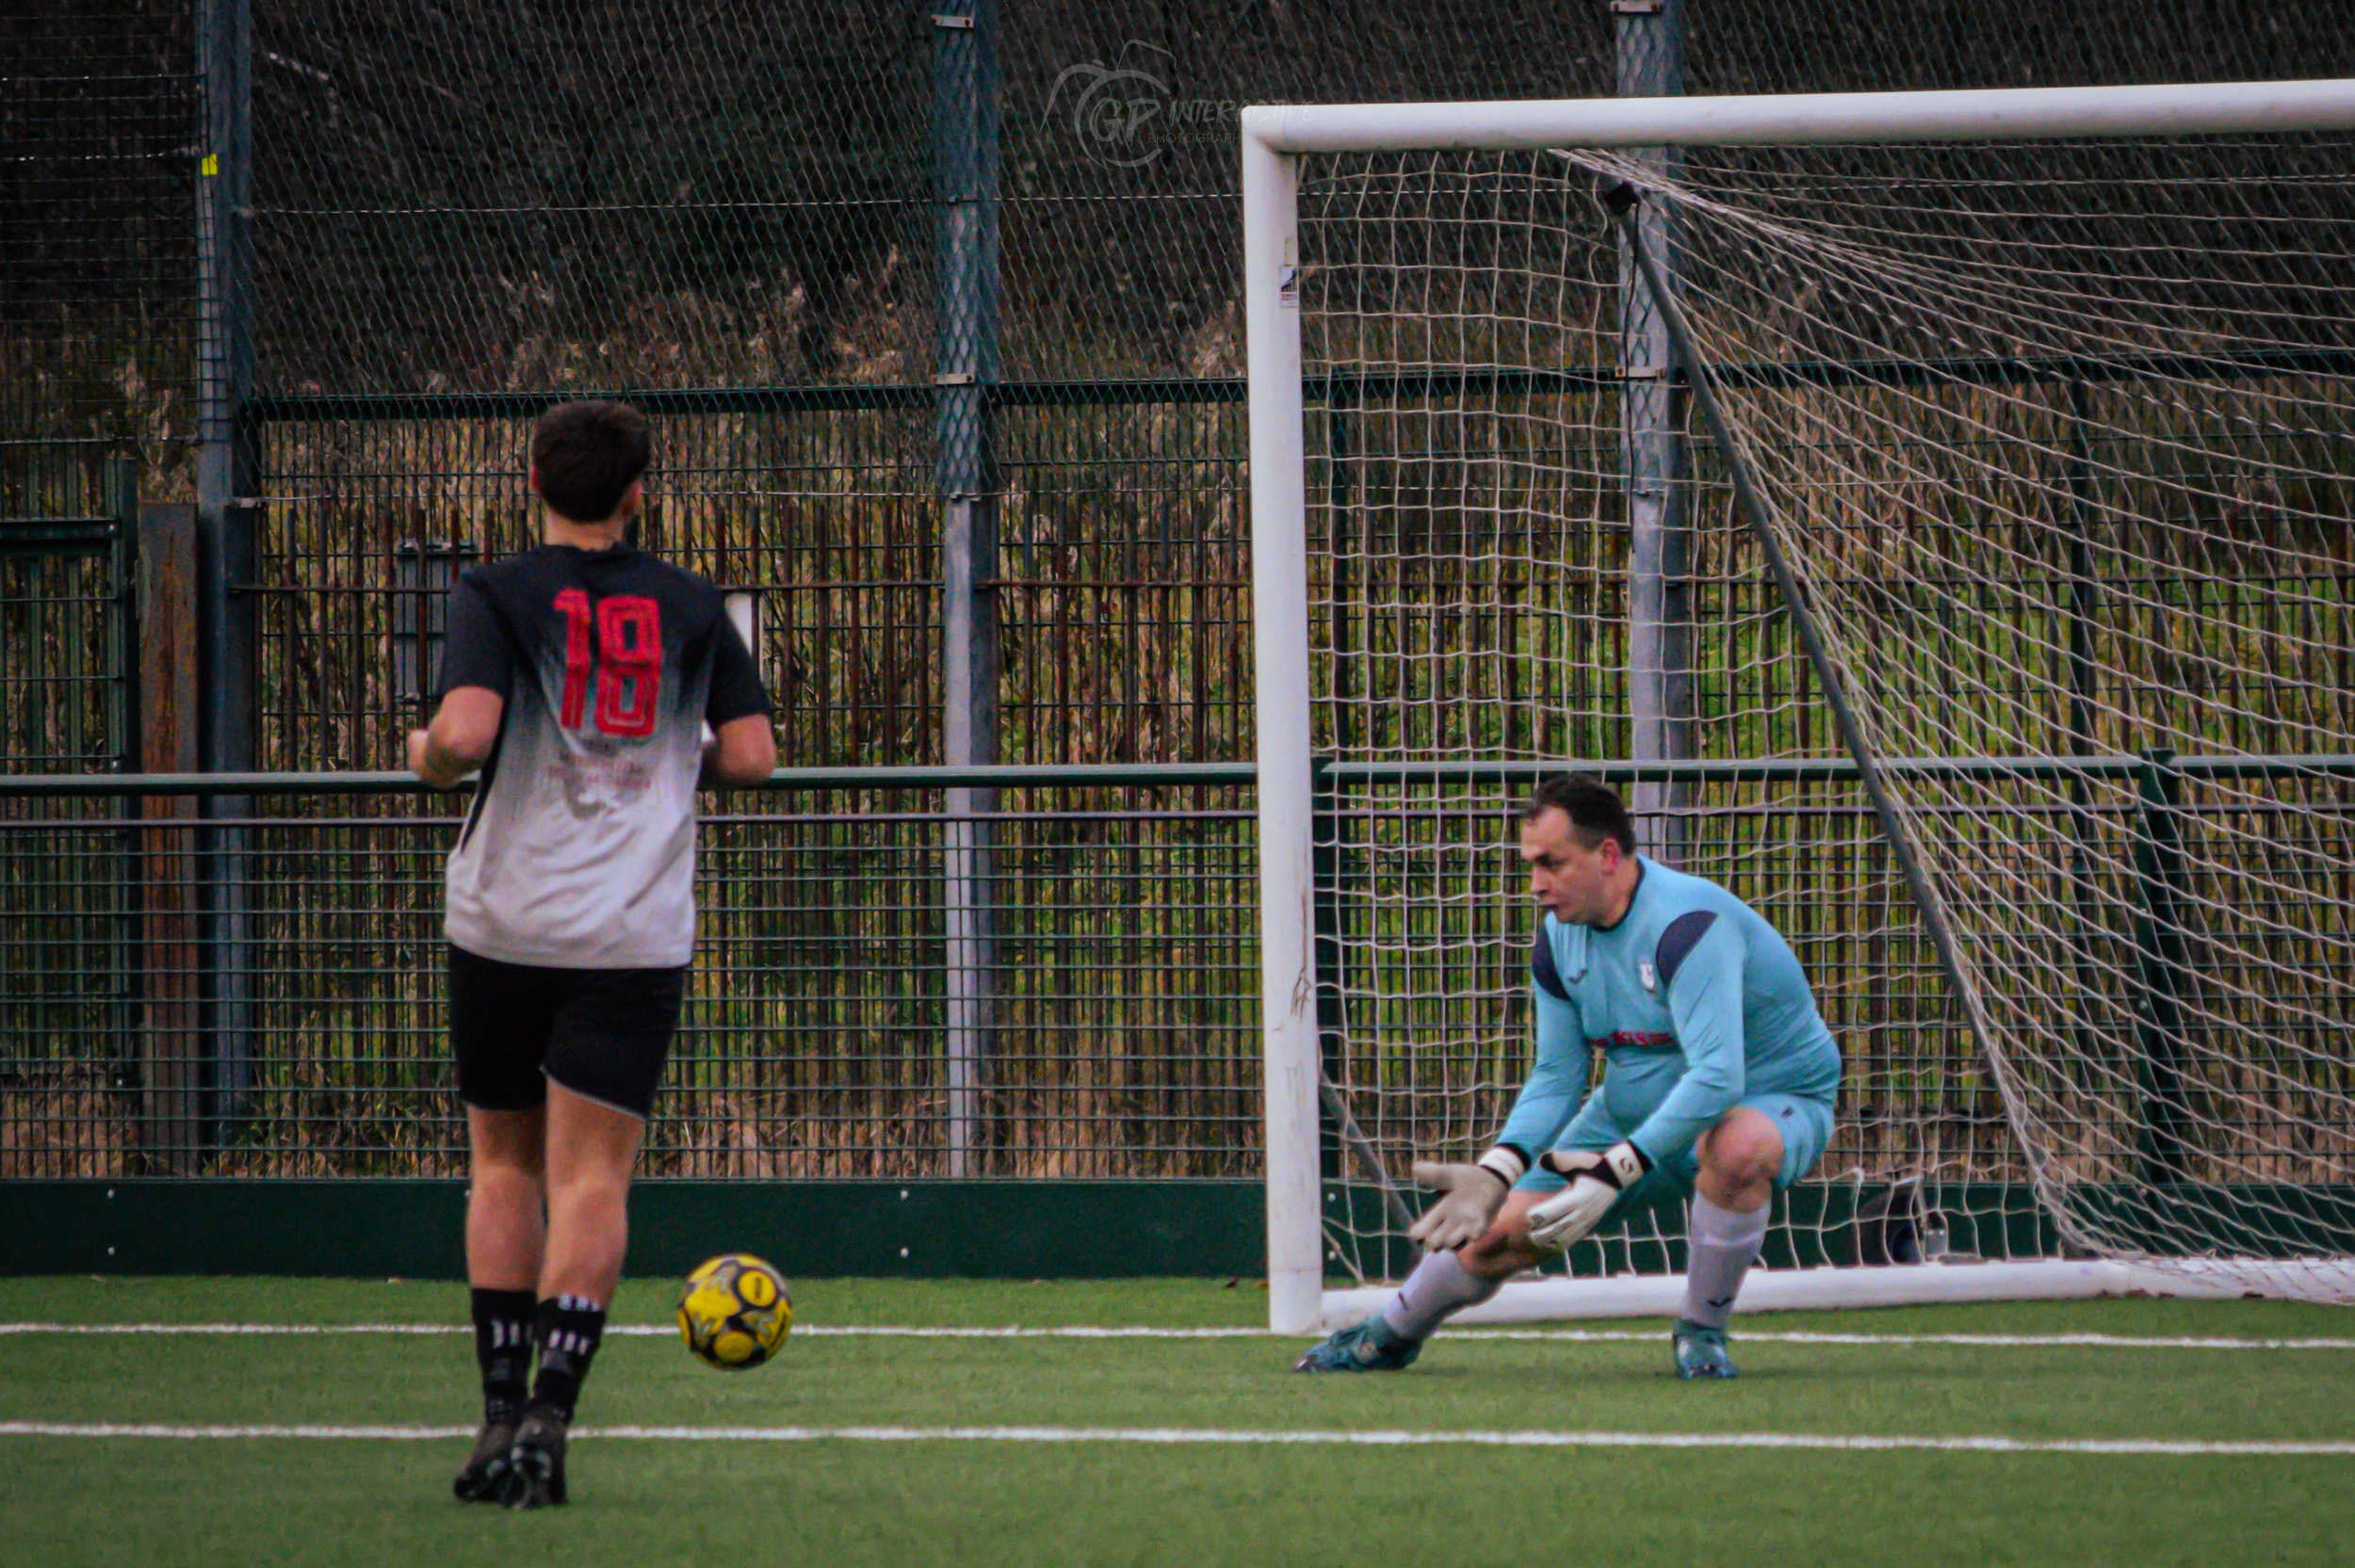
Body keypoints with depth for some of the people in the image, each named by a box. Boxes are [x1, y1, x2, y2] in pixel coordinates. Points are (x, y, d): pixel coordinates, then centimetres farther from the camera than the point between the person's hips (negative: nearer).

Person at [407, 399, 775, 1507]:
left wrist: (424, 755, 5)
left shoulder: (496, 597, -3)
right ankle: (548, 1417, -16)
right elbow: (751, 755, 2)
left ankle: (501, 1409, 11)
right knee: (592, 1178, -1)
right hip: (636, 935, 0)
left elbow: (465, 732, -17)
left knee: (504, 1164, 15)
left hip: (504, 925, 0)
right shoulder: (690, 608, 5)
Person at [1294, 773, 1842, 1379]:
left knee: (1737, 1146, -43)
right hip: (1635, 1108, 7)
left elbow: (1718, 1077, -41)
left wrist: (1617, 1170, -46)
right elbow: (1556, 1076, 2)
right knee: (1500, 1232, 0)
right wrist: (1497, 1170, -15)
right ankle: (1391, 1337, 31)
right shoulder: (1560, 937, -6)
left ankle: (1702, 1331, -19)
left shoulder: (1687, 924, -31)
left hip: (1773, 1102, -7)